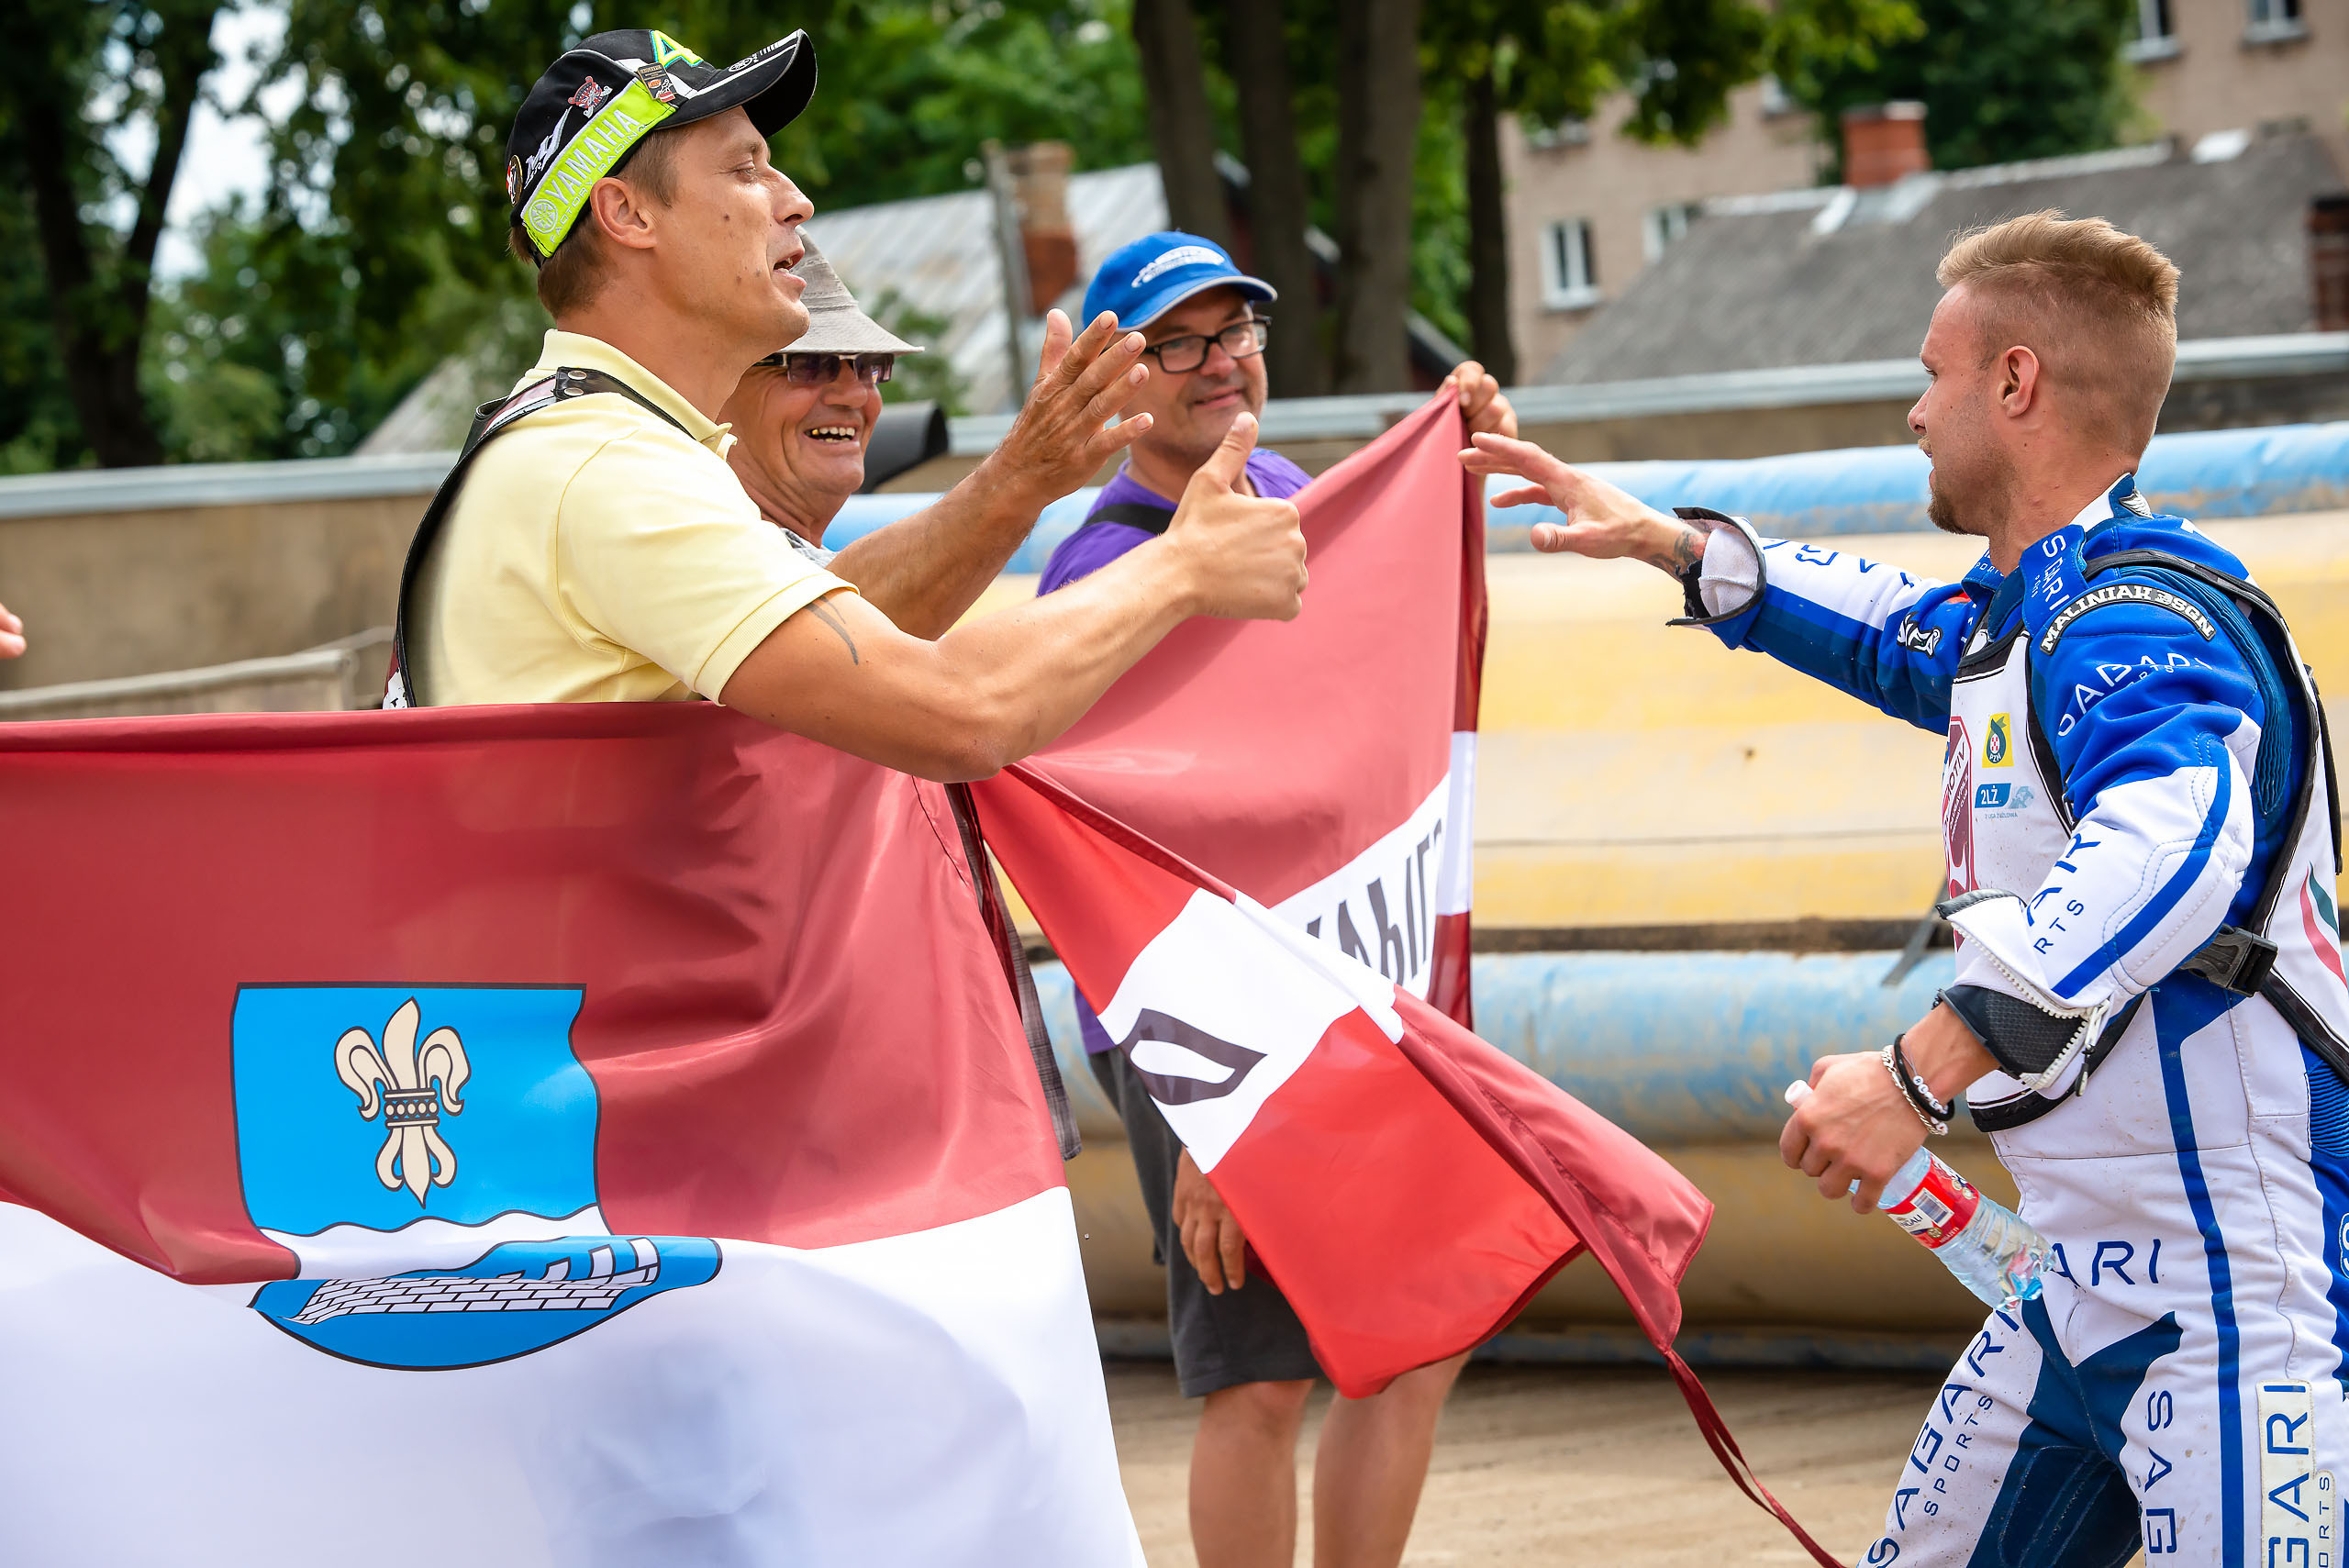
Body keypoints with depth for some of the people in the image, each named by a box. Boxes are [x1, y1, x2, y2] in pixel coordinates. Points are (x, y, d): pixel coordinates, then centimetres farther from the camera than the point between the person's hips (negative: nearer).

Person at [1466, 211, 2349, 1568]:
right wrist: (1674, 544, 42)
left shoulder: (2133, 618, -19)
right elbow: (1900, 635, 38)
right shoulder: (2028, 611, 14)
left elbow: (2172, 842, -40)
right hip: (2093, 1289, 11)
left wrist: (1925, 1073, -44)